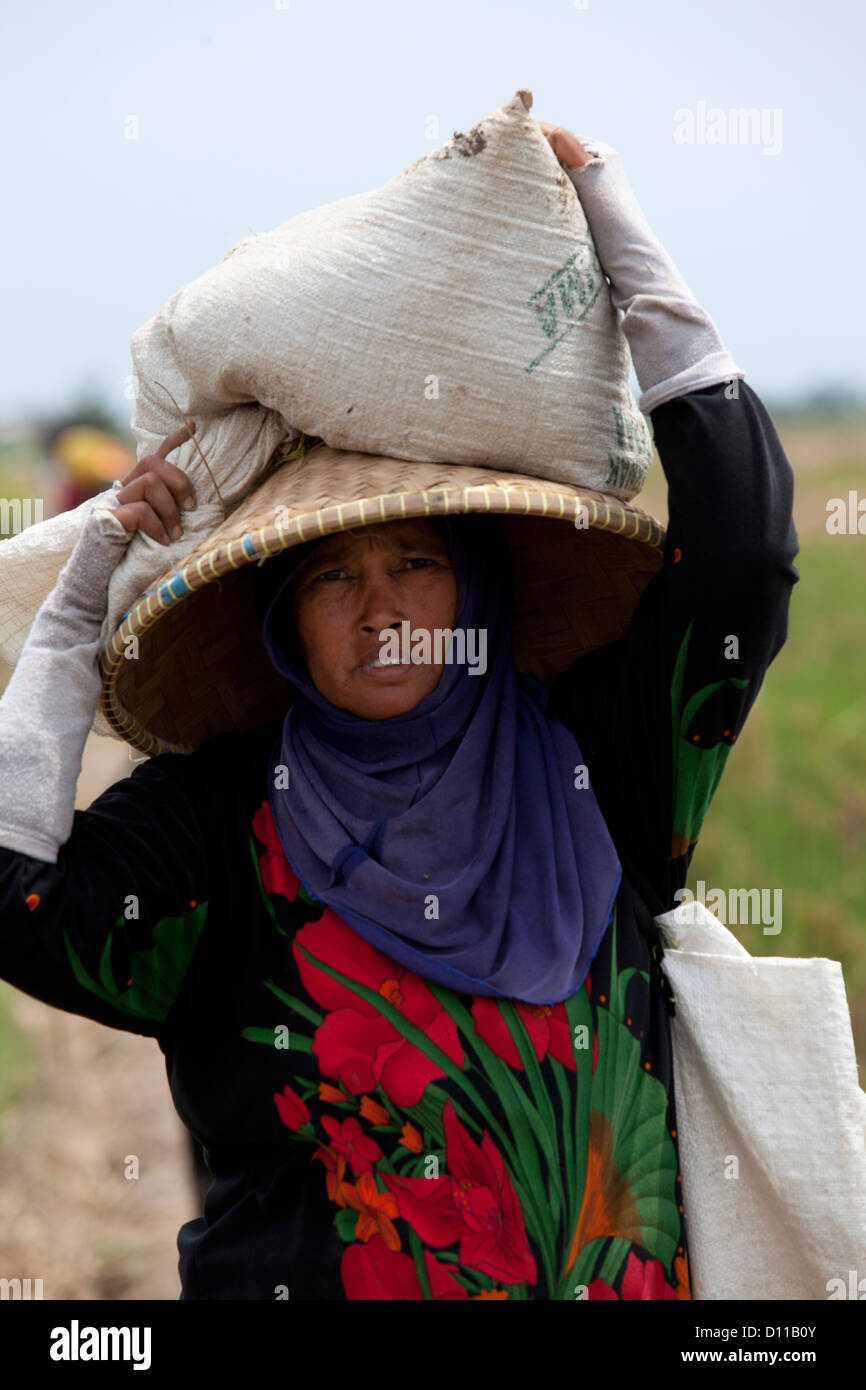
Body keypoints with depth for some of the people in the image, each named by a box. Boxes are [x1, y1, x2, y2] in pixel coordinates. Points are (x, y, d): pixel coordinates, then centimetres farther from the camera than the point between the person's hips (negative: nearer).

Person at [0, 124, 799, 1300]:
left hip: (619, 1280, 2)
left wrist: (612, 219, 6)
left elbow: (743, 546, 2)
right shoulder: (218, 815, 4)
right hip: (297, 1283, -2)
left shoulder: (588, 762, 7)